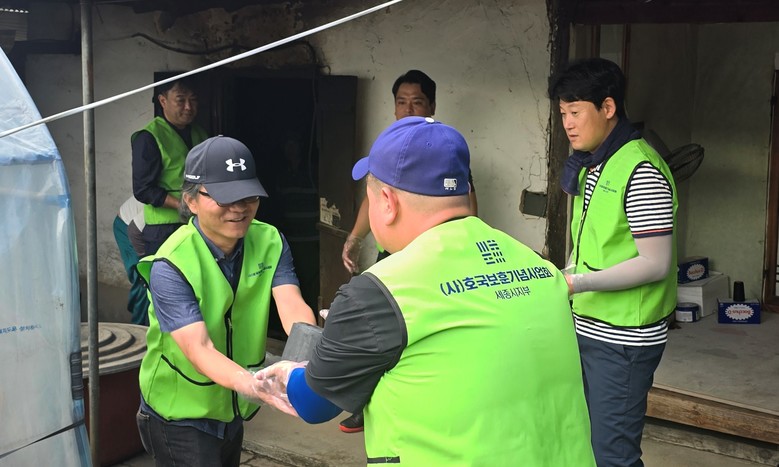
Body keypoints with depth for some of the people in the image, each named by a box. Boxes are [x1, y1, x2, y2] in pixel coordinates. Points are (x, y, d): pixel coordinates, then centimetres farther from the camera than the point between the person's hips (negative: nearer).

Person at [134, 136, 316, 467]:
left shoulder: (270, 243, -8)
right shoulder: (171, 267, -25)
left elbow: (292, 306, -22)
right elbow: (198, 349, -34)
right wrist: (252, 384, -52)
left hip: (234, 412, 5)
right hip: (181, 417, -5)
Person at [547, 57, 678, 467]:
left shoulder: (640, 171, -17)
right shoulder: (591, 166, 12)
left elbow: (656, 264, -20)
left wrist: (579, 282, -25)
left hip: (623, 340, -9)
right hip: (586, 327, 9)